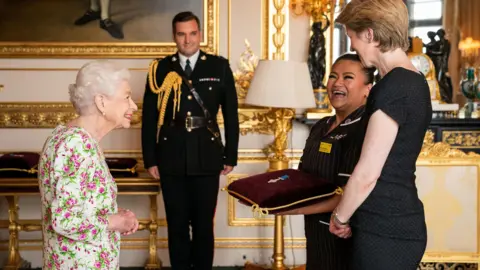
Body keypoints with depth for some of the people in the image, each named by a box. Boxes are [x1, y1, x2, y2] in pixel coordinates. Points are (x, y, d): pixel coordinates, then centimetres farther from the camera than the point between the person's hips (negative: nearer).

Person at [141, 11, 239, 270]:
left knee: (204, 224, 9)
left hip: (207, 159, 0)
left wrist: (230, 156, 2)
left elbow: (231, 114, 4)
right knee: (177, 225, 10)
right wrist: (150, 159, 0)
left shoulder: (220, 67, 2)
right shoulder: (160, 69, 2)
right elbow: (149, 117, 3)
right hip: (171, 160, 1)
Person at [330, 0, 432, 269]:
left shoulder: (392, 87, -19)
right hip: (402, 222, 9)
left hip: (385, 231, -9)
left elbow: (367, 173, -19)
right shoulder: (416, 82, 11)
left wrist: (340, 217, -3)